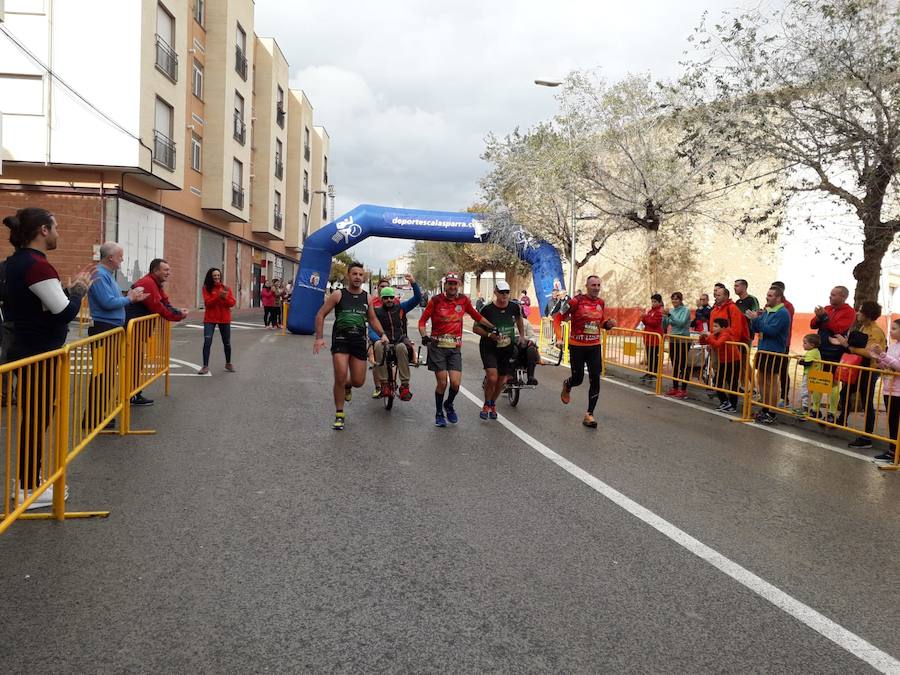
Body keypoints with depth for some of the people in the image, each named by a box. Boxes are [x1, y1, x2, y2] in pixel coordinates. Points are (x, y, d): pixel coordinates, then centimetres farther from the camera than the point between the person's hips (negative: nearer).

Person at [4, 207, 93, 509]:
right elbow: (65, 312, -20)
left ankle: (29, 477, 30)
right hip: (39, 356, -10)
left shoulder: (17, 262, 10)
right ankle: (29, 489, 11)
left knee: (34, 416, 18)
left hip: (27, 351, 10)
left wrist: (70, 286, 11)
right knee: (38, 418, 1)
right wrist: (79, 289, -4)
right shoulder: (37, 265, -20)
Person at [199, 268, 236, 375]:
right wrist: (218, 296, -26)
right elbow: (207, 303, -14)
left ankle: (228, 363, 30)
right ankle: (205, 366, -9)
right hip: (210, 319, -2)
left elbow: (232, 303, -2)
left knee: (227, 343, 12)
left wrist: (225, 298, -21)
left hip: (224, 319, 2)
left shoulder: (226, 288, 3)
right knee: (207, 342, -12)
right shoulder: (206, 288, -2)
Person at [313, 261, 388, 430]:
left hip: (359, 341, 3)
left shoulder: (367, 297, 7)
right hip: (340, 339, -3)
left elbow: (373, 319, 19)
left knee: (358, 381, 4)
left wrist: (382, 334, 2)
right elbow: (320, 315, 1)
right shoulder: (338, 295, -2)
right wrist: (319, 338, -9)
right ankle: (339, 415, 4)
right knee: (340, 377, -14)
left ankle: (347, 386, 43)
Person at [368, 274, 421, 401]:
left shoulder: (400, 308, 11)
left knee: (401, 347, -36)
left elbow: (417, 299, 3)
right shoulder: (376, 312, 9)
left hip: (400, 341, 0)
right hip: (384, 342, 0)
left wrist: (413, 283, -12)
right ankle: (384, 385, -32)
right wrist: (379, 339, -20)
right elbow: (371, 330, 1)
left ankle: (405, 386, -32)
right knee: (378, 346, -36)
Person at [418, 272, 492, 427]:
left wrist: (493, 327, 20)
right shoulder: (436, 300, -4)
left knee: (455, 383, -7)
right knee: (442, 383, -2)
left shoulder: (464, 300, 4)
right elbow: (422, 320, -1)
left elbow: (477, 316, 18)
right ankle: (439, 413, 21)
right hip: (437, 346, -2)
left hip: (455, 348, 2)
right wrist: (424, 336, -17)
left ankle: (449, 405, 25)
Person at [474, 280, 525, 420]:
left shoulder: (515, 307, -4)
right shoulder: (488, 309, -14)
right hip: (489, 348, -4)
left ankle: (493, 404, 35)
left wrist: (522, 335, 17)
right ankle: (486, 405, 6)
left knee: (502, 380, 8)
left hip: (507, 348, 4)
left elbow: (519, 319, 20)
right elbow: (476, 328, -6)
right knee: (492, 377, -19)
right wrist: (489, 334, -21)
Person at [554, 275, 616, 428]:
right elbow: (558, 319, -7)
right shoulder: (576, 301, -13)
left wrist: (608, 324, -3)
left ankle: (589, 414, 5)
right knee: (578, 379, 5)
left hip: (595, 346, 4)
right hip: (577, 346, -4)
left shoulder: (601, 303, 4)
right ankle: (567, 385, 45)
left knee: (595, 380, -4)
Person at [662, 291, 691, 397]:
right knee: (674, 365, 11)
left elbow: (681, 322, -22)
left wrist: (669, 314, -27)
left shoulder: (686, 310, -7)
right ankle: (675, 388, 20)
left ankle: (683, 390, 1)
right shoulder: (671, 310, 8)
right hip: (673, 340, 6)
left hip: (683, 341, -6)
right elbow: (664, 326, 9)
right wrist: (664, 316, -9)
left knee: (683, 365, -3)